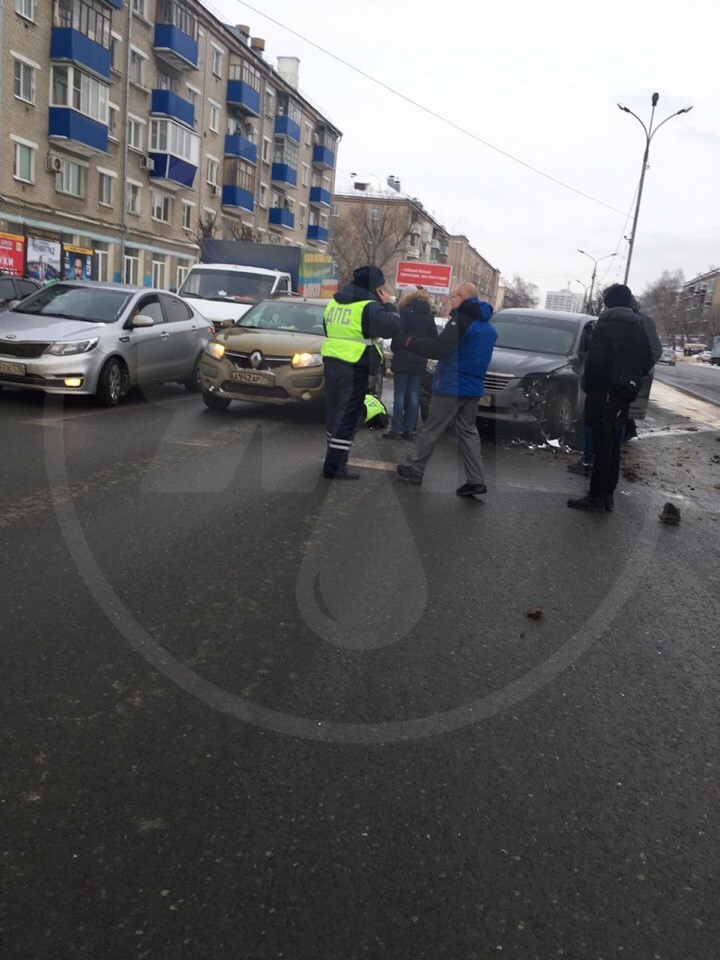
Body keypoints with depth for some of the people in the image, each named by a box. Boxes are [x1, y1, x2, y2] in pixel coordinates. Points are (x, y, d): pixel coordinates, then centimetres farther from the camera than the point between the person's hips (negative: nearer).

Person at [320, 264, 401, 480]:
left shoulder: (335, 302, 13)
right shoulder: (369, 306, -12)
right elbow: (392, 328, -15)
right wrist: (389, 305, -1)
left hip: (331, 363, 8)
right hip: (354, 369, -8)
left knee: (335, 412, 17)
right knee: (348, 417, -3)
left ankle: (334, 457, 27)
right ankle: (335, 466, -3)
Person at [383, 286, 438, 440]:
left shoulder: (405, 311, -6)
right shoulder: (429, 316, 12)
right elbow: (434, 338, 14)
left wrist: (395, 349, 0)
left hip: (403, 358, -6)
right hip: (419, 360, 6)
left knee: (399, 395, -4)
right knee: (413, 395, 9)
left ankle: (396, 430, -5)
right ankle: (409, 430, 9)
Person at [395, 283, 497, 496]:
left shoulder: (462, 319, -14)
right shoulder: (487, 325, 15)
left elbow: (440, 349, -21)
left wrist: (409, 342, -13)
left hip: (451, 387, -8)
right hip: (474, 388, 8)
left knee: (432, 430, 3)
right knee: (468, 431, 9)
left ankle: (414, 470, 15)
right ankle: (476, 480, 2)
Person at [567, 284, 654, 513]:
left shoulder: (605, 326, -12)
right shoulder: (639, 329, 10)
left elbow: (595, 361, -19)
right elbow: (647, 364, 12)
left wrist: (588, 385, -4)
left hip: (604, 393, -7)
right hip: (625, 395, 7)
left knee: (602, 445, -6)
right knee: (613, 445, 12)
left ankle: (596, 496, -3)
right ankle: (608, 494, 17)